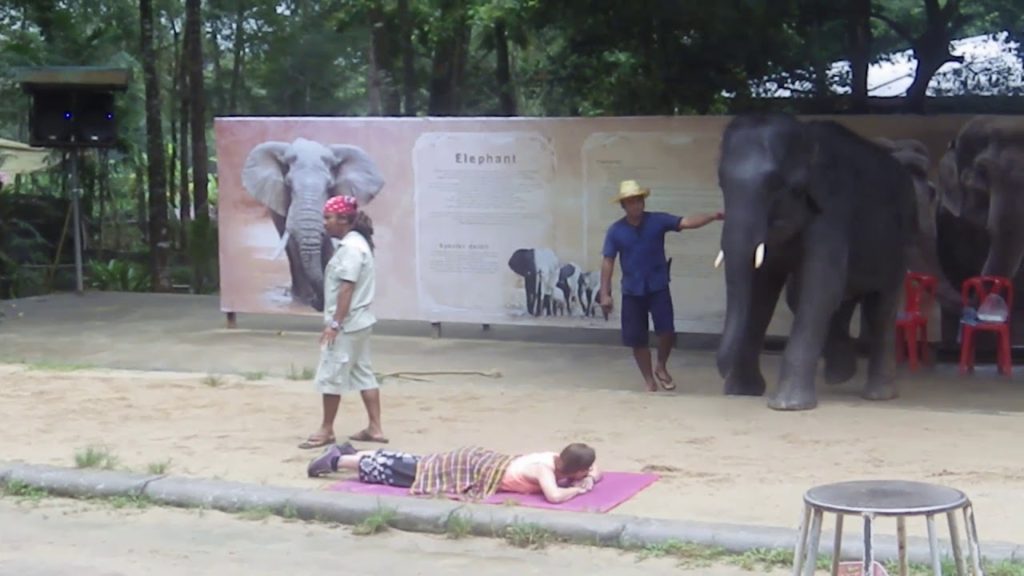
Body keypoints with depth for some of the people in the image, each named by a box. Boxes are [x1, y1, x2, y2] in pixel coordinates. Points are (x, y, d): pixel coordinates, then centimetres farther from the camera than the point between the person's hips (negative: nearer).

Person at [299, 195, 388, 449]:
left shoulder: (351, 247, -18)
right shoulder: (354, 244, 14)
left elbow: (347, 288, -22)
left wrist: (335, 324, -22)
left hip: (347, 324, -10)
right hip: (357, 322, 10)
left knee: (330, 375, -1)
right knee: (363, 373, 11)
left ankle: (326, 430, 8)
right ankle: (375, 428, 13)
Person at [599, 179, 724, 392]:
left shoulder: (658, 220, -4)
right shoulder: (615, 230, -3)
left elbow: (687, 222, -14)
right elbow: (608, 262, -1)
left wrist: (712, 217, -29)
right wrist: (605, 293, -5)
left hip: (658, 287, -1)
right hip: (632, 291, 1)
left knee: (667, 332, -10)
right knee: (637, 340, 3)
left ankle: (661, 368, 19)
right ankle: (650, 381, 20)